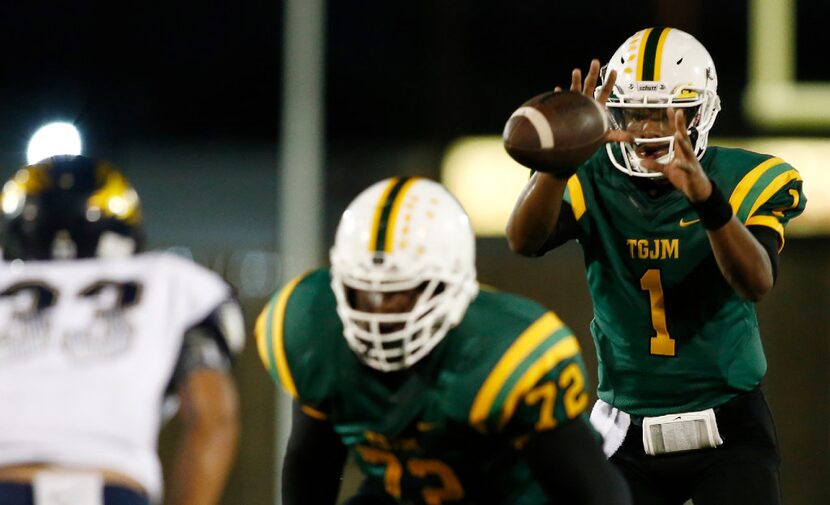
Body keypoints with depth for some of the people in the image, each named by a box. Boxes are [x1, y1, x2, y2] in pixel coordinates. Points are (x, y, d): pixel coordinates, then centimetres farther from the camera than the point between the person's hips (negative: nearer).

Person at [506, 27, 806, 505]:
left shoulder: (745, 182, -7)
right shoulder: (595, 183, -5)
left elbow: (757, 283, -25)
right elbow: (524, 241, -24)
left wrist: (706, 198, -42)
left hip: (727, 429, -2)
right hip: (628, 432, 2)